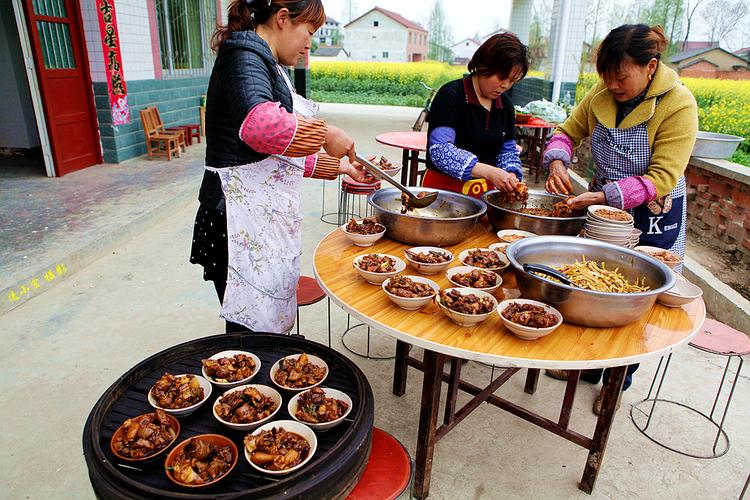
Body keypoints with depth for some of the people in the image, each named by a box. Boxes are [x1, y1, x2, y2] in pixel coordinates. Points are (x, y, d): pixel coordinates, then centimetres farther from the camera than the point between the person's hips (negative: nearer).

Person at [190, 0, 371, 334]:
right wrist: (325, 133, -21)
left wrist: (338, 166, 19)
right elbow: (260, 124, -35)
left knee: (270, 325, 17)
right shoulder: (245, 55, -11)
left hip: (266, 216, 10)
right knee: (251, 331, 0)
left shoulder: (268, 65, 19)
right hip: (241, 220, -10)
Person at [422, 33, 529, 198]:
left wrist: (511, 175, -7)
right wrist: (489, 172, -28)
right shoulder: (450, 95, -10)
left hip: (485, 191, 6)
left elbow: (507, 150, 16)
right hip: (444, 186, -5)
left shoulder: (505, 104, 11)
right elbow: (440, 150, -21)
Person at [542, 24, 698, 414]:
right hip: (603, 204, 5)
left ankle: (618, 381, 29)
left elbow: (662, 178, -24)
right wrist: (557, 162, -17)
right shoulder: (602, 95, -7)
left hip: (652, 217, -4)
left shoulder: (678, 105, -20)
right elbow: (568, 131, 5)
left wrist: (603, 196, -34)